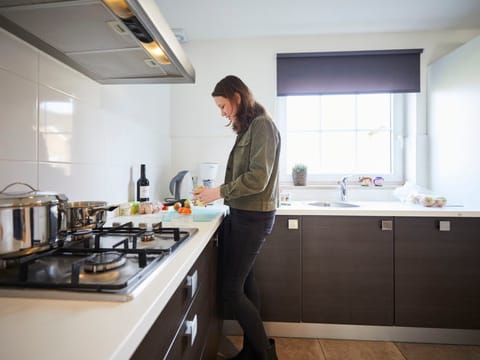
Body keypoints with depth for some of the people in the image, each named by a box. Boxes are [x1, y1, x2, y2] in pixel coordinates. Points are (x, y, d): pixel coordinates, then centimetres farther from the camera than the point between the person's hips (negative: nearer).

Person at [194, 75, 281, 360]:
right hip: (243, 214, 9)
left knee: (231, 290, -2)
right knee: (245, 282, 15)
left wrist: (219, 192, -13)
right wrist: (216, 193, 7)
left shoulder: (262, 125, -10)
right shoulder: (248, 128, 16)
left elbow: (257, 178, -20)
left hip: (254, 217, -9)